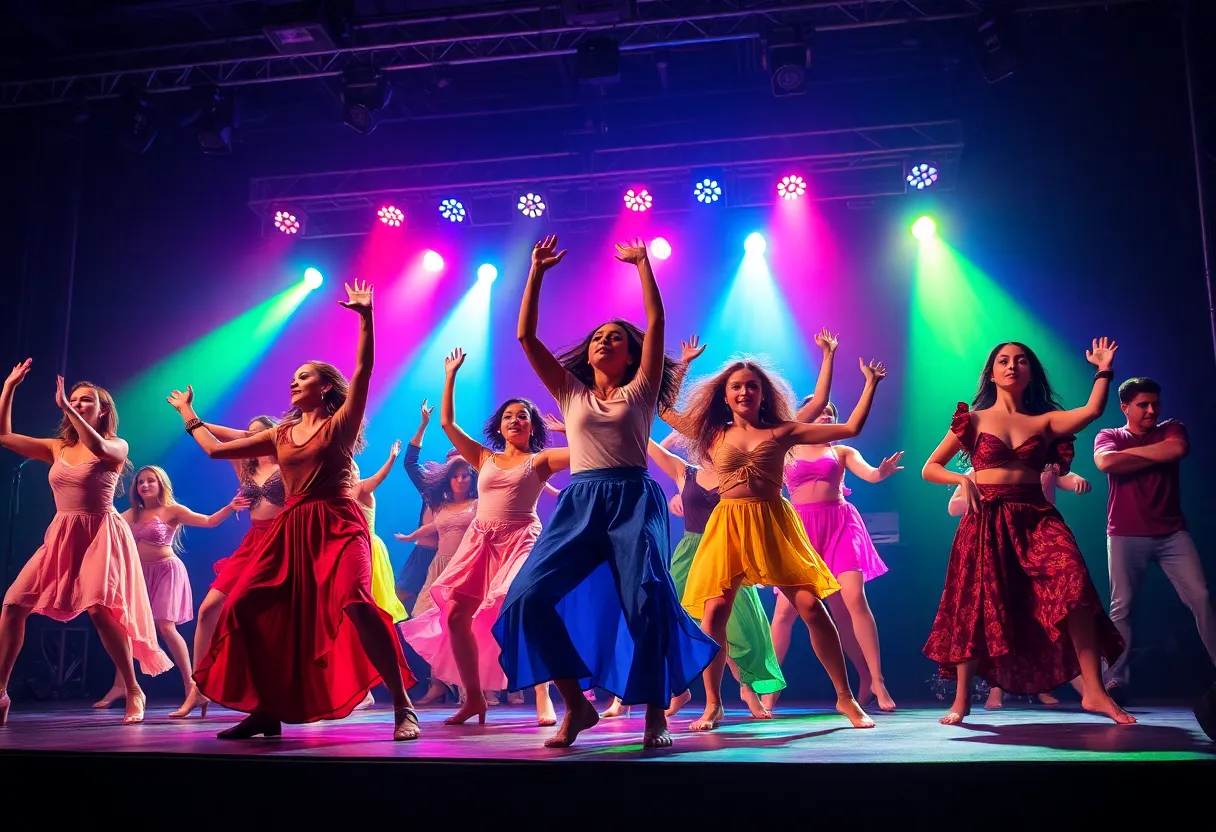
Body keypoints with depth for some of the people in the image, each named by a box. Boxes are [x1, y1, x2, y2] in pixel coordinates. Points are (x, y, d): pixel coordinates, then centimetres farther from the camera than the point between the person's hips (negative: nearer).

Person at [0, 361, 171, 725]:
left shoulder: (117, 446, -1)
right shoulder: (57, 448, 14)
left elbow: (97, 446, -25)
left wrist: (67, 408, -23)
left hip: (101, 536, -6)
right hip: (61, 537, 6)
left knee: (99, 608, -22)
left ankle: (134, 692, -12)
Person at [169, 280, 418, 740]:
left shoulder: (340, 424, 4)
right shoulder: (280, 435, 18)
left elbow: (364, 368, -9)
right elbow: (216, 449, 24)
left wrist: (364, 315, -15)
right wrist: (188, 415, 34)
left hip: (338, 526, -7)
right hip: (291, 532, 7)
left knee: (354, 603, -30)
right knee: (243, 608, -3)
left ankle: (403, 707, -22)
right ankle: (267, 711, 11)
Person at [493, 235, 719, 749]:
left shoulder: (639, 391, 13)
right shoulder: (571, 393, 19)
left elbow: (656, 320, 8)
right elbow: (525, 336, 14)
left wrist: (642, 261, 13)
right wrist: (537, 270, 14)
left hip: (634, 502, -3)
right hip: (579, 505, 3)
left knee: (647, 600, -20)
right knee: (529, 597, -13)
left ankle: (656, 716, -5)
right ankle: (576, 703, 1)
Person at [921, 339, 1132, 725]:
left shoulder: (1044, 421, 13)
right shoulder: (974, 419, 9)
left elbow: (1092, 411, -6)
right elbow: (929, 469, 9)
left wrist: (1103, 369, 0)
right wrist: (962, 479, -7)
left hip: (1037, 516, 1)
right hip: (986, 521, -1)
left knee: (1074, 586, -22)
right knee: (977, 607, -1)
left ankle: (1094, 692, -16)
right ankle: (962, 700, 11)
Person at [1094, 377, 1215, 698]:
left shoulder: (1171, 429, 11)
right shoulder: (1108, 436, 7)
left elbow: (1178, 449, -13)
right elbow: (1106, 462, -16)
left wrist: (1131, 452, -6)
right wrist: (1156, 457, -9)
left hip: (1172, 532, 2)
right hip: (1125, 535, -1)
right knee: (1121, 606, -2)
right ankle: (1115, 680, 0)